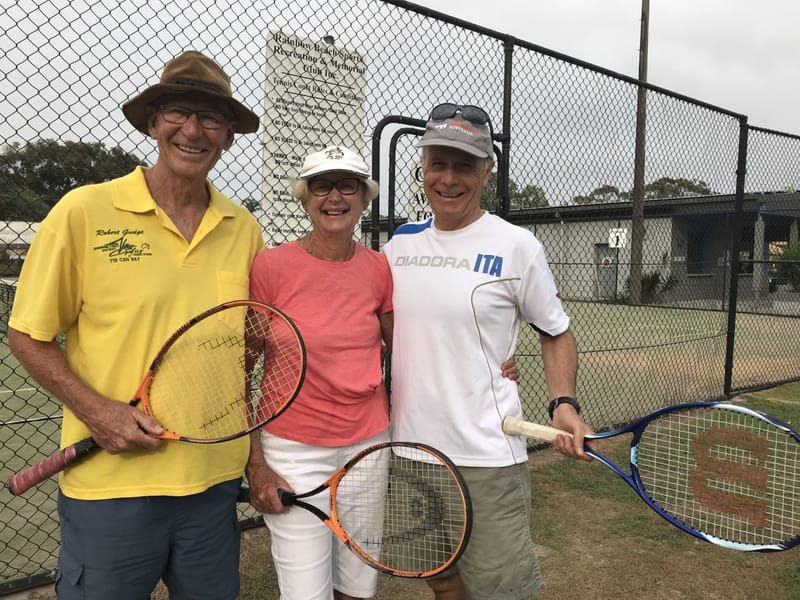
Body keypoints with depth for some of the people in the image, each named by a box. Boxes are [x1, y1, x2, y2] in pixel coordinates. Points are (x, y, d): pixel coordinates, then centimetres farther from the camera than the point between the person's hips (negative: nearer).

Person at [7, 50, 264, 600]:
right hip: (110, 484, -3)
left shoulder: (245, 230, 2)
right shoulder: (84, 211, -8)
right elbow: (28, 337, -2)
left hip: (216, 480, 4)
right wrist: (97, 410, -15)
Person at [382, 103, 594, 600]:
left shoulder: (516, 246, -7)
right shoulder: (400, 242, 5)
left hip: (486, 459, -4)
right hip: (410, 448, 5)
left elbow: (556, 332, 1)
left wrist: (564, 403, -12)